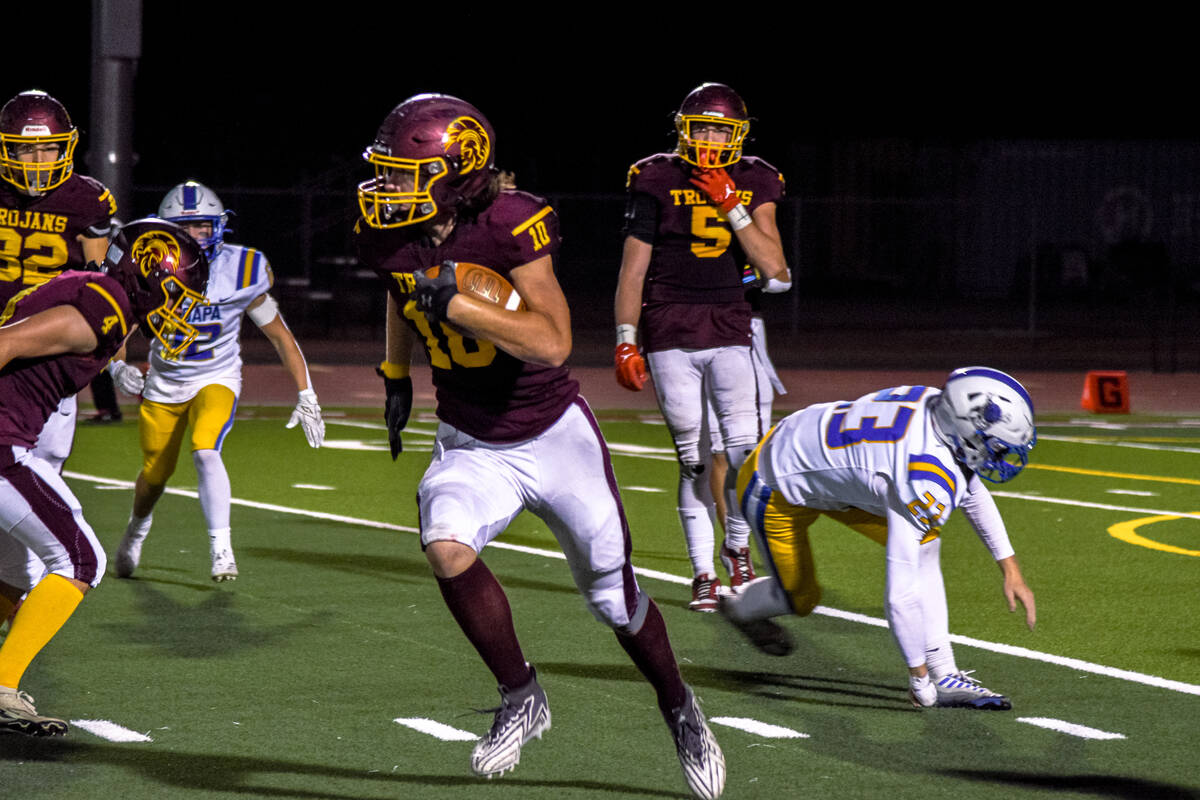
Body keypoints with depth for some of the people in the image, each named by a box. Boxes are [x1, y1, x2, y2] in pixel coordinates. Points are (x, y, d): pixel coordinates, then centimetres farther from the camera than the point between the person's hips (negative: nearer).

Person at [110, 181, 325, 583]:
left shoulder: (241, 272, -16)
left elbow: (280, 336, -5)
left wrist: (306, 397, -6)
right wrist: (118, 367, -18)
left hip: (216, 382, -2)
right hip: (163, 385, 2)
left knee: (205, 451, -29)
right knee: (154, 476, 12)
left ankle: (221, 550, -23)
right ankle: (136, 532, 45)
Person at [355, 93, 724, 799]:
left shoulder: (510, 225, -26)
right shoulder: (389, 237, -9)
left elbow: (553, 343, -33)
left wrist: (455, 303, -38)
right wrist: (396, 377, 20)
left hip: (554, 436, -3)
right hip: (470, 444, 4)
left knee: (614, 595, 8)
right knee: (447, 550, -27)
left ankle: (680, 708, 38)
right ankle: (523, 698, -5)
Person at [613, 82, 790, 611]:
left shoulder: (753, 186, 6)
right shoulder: (657, 183, -1)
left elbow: (773, 267, -4)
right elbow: (633, 270, 0)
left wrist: (733, 209, -12)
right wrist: (625, 343, -5)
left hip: (729, 331, 2)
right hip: (669, 336, -2)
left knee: (745, 448, -9)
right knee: (693, 458, -2)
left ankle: (738, 547, 17)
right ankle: (703, 573, 7)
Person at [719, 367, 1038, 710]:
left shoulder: (938, 406, -15)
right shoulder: (925, 486, -38)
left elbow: (973, 494, 7)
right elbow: (901, 595, -36)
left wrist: (1010, 569, 10)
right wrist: (919, 680, -26)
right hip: (776, 490, -8)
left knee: (924, 544, -6)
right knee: (801, 599, 12)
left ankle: (945, 677, -2)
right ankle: (742, 609, 46)